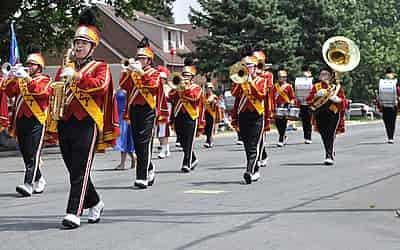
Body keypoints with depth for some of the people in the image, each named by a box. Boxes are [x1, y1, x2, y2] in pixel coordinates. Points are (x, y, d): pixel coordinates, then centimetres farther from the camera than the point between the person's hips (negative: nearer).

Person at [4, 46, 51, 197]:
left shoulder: (44, 79, 5)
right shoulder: (20, 79, 20)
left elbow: (41, 91, -16)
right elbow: (9, 93, 6)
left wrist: (27, 78, -24)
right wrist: (13, 78, -9)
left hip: (36, 121, -6)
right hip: (20, 120, 6)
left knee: (33, 154, -12)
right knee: (25, 154, 10)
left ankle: (29, 184, -20)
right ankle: (39, 180, 25)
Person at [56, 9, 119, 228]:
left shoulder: (100, 67, 4)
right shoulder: (66, 66, 19)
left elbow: (101, 86, -16)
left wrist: (76, 76, -20)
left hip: (86, 123, -6)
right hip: (65, 123, 6)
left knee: (80, 171, -10)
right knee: (74, 169, 11)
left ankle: (74, 213, -12)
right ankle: (94, 203, 28)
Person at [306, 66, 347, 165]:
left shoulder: (336, 87, 8)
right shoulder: (316, 86, 13)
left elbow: (344, 101, 6)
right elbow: (308, 100, 5)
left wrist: (337, 99, -15)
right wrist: (316, 95, -11)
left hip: (333, 114, -3)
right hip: (320, 115, 3)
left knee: (330, 135, -15)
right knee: (324, 136, 5)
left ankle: (329, 156, -19)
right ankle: (331, 154, 24)